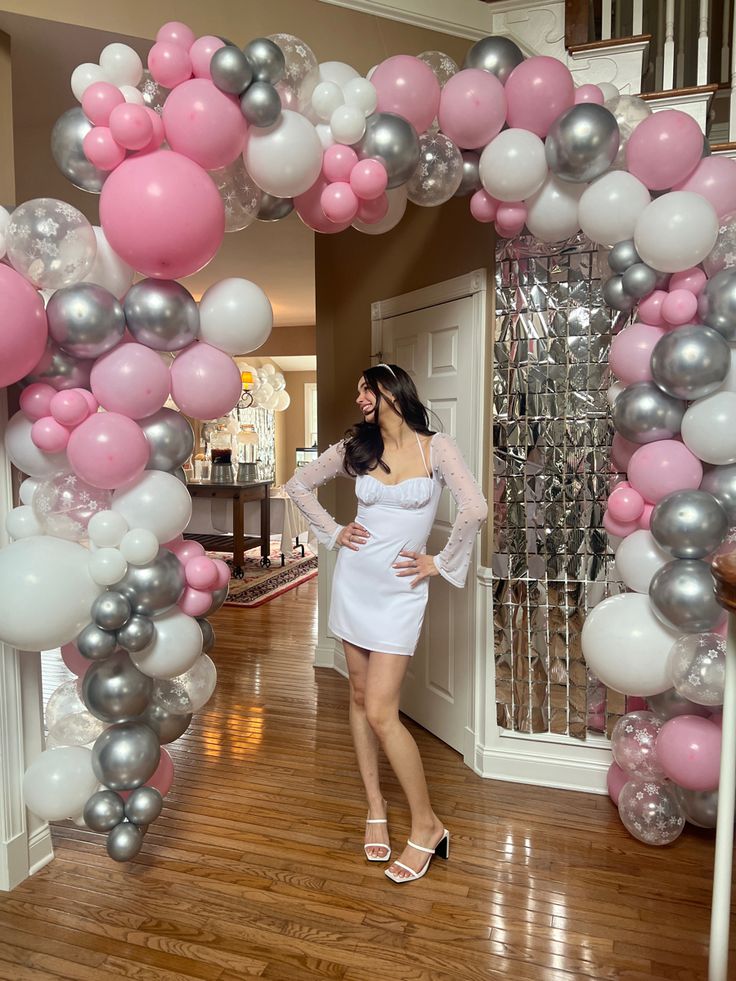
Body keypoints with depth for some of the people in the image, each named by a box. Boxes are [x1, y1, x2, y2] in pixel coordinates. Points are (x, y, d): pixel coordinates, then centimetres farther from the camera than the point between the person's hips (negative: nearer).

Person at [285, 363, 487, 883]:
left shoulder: (436, 446, -7)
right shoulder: (355, 448, 3)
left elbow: (475, 508, -18)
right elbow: (299, 485, 13)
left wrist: (441, 562, -11)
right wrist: (333, 532, 5)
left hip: (400, 591, -4)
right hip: (354, 581, 5)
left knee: (381, 713, -6)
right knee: (360, 696, 12)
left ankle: (427, 826, 12)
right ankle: (375, 806, 30)